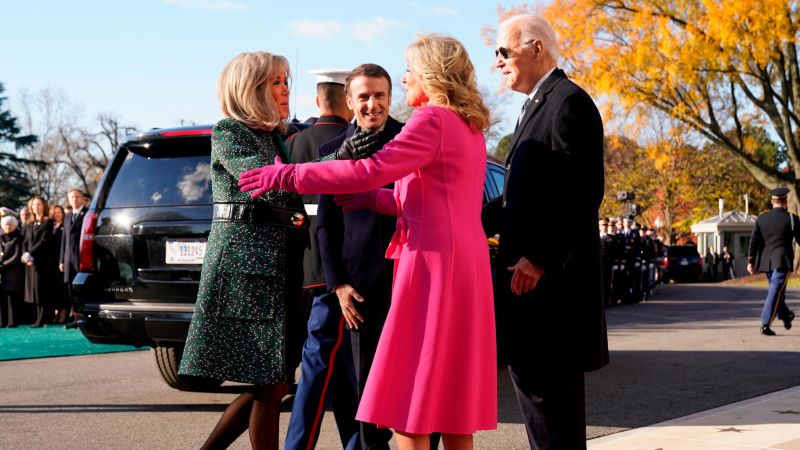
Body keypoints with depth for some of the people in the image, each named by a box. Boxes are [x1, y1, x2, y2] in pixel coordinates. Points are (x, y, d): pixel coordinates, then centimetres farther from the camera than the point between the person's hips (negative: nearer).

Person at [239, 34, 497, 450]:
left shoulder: (432, 120, -10)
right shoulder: (470, 128, 18)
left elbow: (371, 170, -19)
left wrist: (290, 176, -14)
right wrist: (365, 199, 14)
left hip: (433, 261, -9)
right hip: (465, 263, 10)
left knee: (410, 390, -5)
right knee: (449, 395, 12)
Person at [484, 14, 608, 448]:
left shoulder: (570, 102, -11)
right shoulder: (536, 106, 20)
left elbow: (584, 193, -19)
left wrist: (538, 258, -21)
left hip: (550, 277, -10)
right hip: (525, 271, 10)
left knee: (551, 389, -6)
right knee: (529, 378, 14)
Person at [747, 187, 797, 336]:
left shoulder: (761, 218, 4)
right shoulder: (792, 219, -7)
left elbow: (754, 241, 1)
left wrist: (750, 261, 4)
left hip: (765, 261, 5)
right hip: (782, 261, -5)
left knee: (776, 289, 22)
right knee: (775, 292, -6)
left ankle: (786, 316, 38)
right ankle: (765, 324, -13)